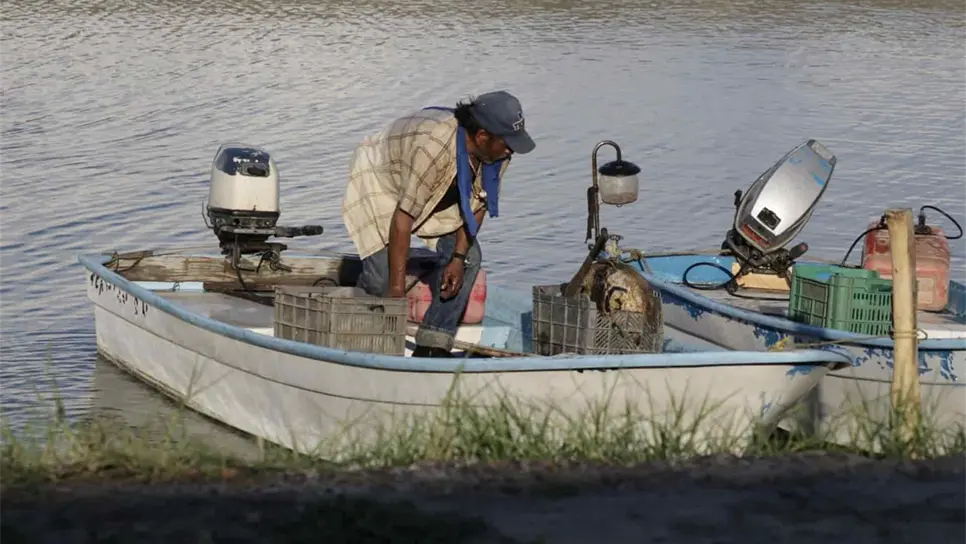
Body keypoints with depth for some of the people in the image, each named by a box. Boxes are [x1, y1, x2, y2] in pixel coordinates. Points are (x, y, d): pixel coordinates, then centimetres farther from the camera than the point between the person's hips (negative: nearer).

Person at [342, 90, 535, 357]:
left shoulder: (497, 152, -20)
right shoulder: (435, 145, -42)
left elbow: (477, 204, -5)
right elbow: (403, 217, -38)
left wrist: (459, 257, -14)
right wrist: (397, 288, -35)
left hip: (437, 196, 7)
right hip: (381, 183, -7)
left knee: (469, 257, -7)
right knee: (382, 272, -19)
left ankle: (432, 349, -1)